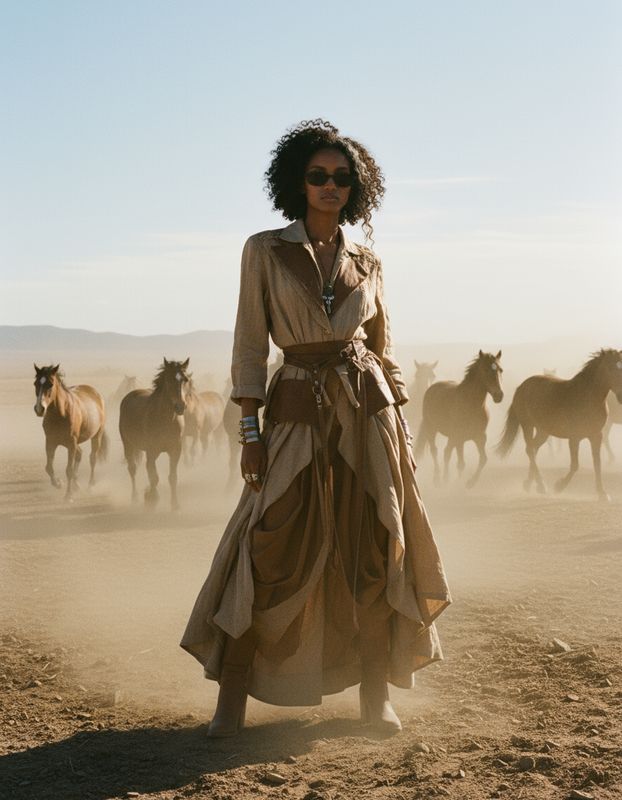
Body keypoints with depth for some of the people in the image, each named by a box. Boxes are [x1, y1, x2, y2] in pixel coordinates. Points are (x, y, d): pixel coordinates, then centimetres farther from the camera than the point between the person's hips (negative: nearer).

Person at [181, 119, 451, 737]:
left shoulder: (365, 263, 11)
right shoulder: (265, 251, 3)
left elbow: (385, 351, 15)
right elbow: (249, 345, -1)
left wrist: (402, 429, 8)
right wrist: (250, 430, -7)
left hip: (366, 407, 3)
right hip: (297, 410, -2)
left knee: (375, 552, 1)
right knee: (271, 552, -7)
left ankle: (375, 695, 12)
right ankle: (232, 697, 3)